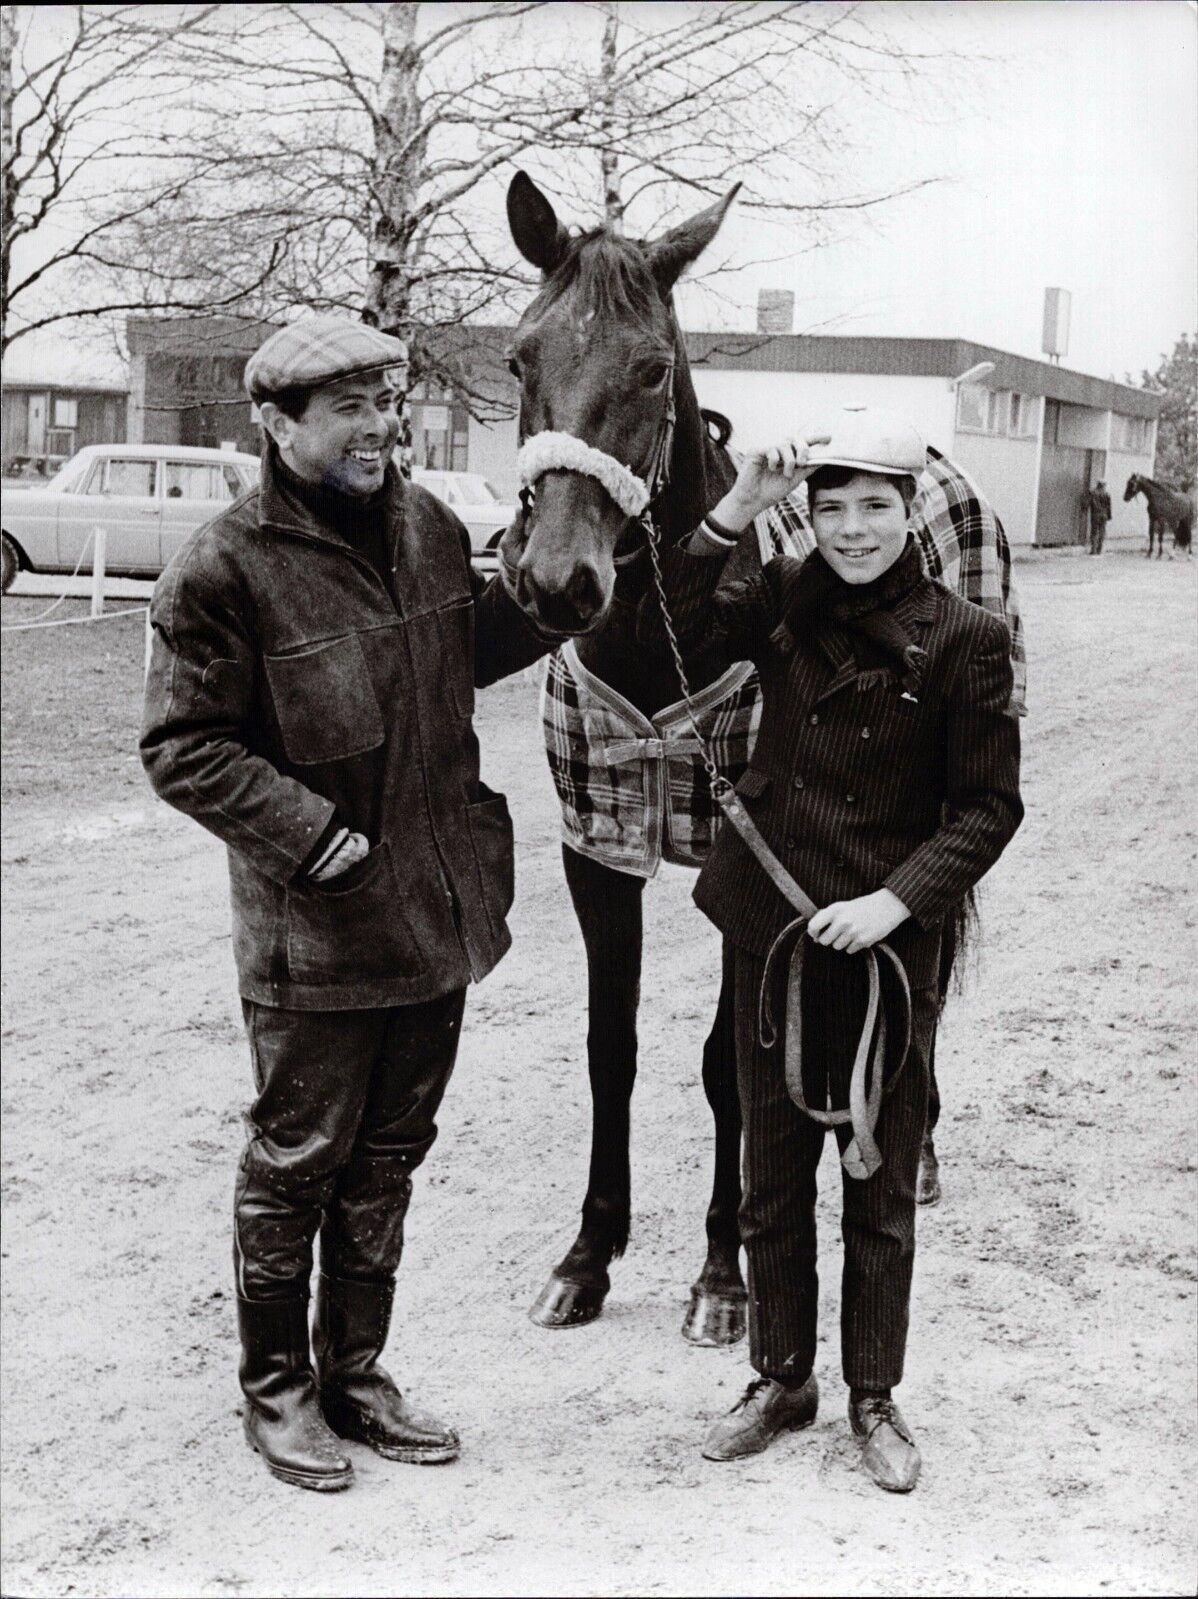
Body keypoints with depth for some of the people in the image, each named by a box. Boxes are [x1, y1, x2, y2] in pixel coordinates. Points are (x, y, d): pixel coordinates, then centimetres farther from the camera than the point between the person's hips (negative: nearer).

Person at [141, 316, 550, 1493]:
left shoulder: (430, 528, 6)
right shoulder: (224, 568, -15)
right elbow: (184, 748, -14)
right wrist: (315, 834, -20)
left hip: (438, 908, 7)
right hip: (315, 928, -7)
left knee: (389, 1154, 18)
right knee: (299, 1157, 7)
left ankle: (354, 1372, 34)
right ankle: (276, 1389, 26)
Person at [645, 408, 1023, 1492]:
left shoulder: (962, 640, -8)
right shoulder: (784, 602, 1)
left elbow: (988, 809, -6)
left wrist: (896, 900, -17)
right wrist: (735, 513, -18)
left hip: (888, 943, -3)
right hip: (772, 930, 3)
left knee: (881, 1188, 10)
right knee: (773, 1178, 14)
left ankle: (875, 1399, 26)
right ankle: (781, 1380, 31)